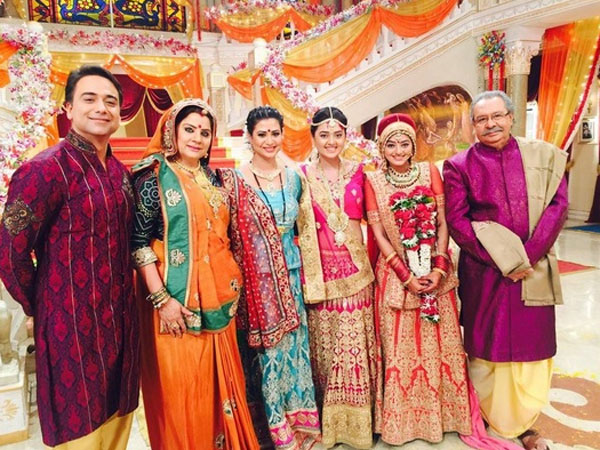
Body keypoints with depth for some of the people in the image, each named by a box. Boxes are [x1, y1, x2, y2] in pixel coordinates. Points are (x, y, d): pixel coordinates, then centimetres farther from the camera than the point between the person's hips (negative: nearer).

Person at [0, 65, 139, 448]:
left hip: (121, 322, 7)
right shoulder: (46, 169, -15)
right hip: (73, 326, -6)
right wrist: (40, 307, -3)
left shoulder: (120, 171, 8)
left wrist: (121, 305, 12)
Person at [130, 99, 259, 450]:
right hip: (177, 301, -6)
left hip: (218, 296, 6)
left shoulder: (213, 177, 11)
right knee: (181, 387, 6)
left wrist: (233, 280, 11)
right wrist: (161, 298, -18)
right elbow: (139, 241, -12)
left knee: (220, 380, 17)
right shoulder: (155, 174, -7)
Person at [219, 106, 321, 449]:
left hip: (290, 274, 4)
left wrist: (300, 267, 12)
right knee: (269, 350, 5)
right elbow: (228, 233, -5)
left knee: (296, 346, 11)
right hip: (257, 279, -4)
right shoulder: (234, 180, -6)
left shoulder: (293, 178, 8)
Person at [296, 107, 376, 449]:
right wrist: (308, 275, -10)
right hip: (321, 270, -1)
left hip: (356, 269, 2)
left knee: (357, 344, 6)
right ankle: (330, 421, 26)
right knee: (325, 344, 7)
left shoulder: (358, 172, 6)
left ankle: (359, 419, 25)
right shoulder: (303, 175, 0)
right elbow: (298, 226, -2)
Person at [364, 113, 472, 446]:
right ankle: (403, 418, 24)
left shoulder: (430, 172, 2)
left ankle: (440, 412, 31)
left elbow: (442, 223, 0)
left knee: (439, 342, 10)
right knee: (400, 347, 6)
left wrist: (437, 268, -10)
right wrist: (406, 276, -11)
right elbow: (378, 235, -5)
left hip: (435, 272, 2)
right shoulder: (373, 181, -3)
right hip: (395, 274, -2)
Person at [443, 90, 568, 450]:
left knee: (531, 347, 10)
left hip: (533, 271, 2)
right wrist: (502, 260, -13)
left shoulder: (544, 156, 4)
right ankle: (482, 417, 29)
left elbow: (558, 205, -2)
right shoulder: (459, 165, -3)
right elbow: (456, 221, -8)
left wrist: (529, 255, -12)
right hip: (484, 271, -2)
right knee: (484, 345, 9)